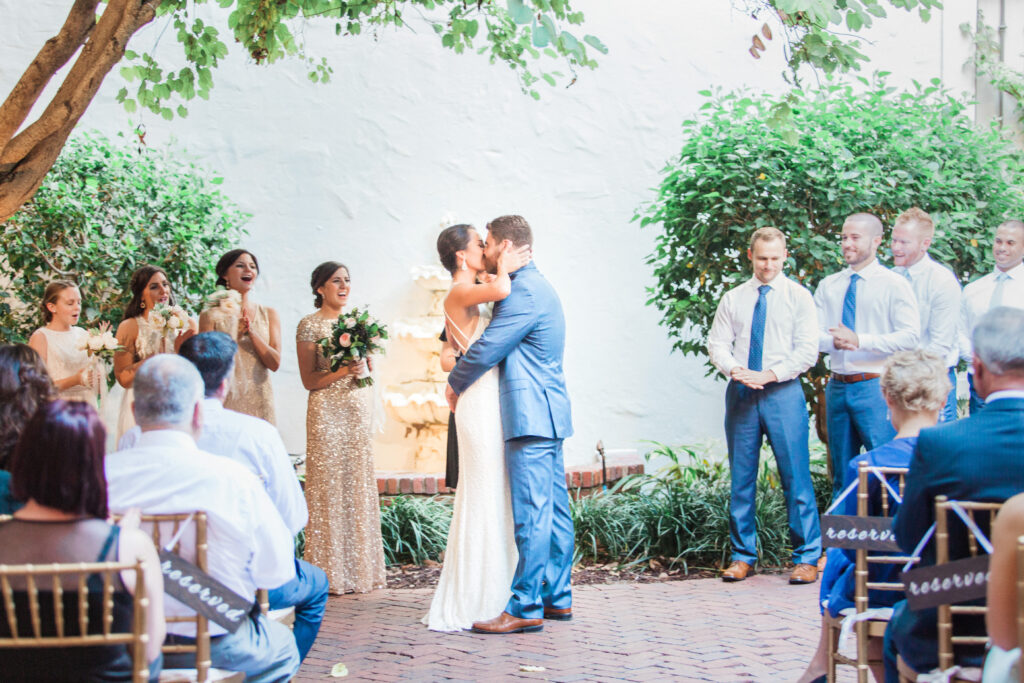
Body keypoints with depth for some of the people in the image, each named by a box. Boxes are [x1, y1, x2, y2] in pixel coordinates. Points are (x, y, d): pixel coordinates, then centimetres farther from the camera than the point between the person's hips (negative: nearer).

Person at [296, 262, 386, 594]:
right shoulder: (310, 325, -2)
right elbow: (308, 380, -5)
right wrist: (342, 371, -15)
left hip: (359, 412, 5)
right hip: (327, 412, -5)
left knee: (360, 486, 5)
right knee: (329, 488, -5)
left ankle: (360, 569, 10)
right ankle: (330, 574, -2)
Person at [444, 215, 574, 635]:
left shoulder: (524, 292, -15)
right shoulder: (537, 286, 20)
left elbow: (487, 349, -16)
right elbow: (500, 343, 26)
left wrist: (454, 385, 0)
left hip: (532, 414, -11)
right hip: (547, 411, 11)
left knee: (531, 513, -9)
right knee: (554, 509, 12)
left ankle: (526, 607, -8)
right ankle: (557, 597, 18)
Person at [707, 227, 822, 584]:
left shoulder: (798, 297, 4)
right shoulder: (732, 299, 12)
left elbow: (807, 351, -3)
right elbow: (717, 344, 9)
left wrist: (768, 375, -13)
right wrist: (734, 370, -12)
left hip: (783, 392, -3)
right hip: (740, 393, 3)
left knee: (796, 476, -5)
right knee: (741, 477, 5)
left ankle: (807, 558, 1)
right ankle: (742, 555, 13)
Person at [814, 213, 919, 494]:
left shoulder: (895, 285, -2)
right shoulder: (828, 286, 13)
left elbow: (910, 336, -12)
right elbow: (813, 334, 5)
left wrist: (860, 341, -21)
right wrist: (833, 342, -19)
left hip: (875, 387, -5)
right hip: (837, 386, 5)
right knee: (841, 470, 12)